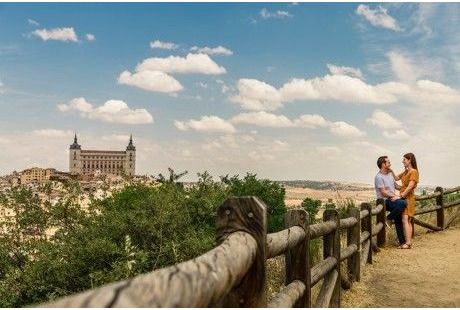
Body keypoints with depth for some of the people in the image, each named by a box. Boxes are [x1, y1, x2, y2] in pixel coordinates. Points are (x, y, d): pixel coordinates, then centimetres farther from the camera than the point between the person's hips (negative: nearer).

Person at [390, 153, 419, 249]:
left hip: (408, 198, -9)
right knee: (407, 221, 7)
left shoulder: (413, 172, -12)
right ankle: (409, 241, 9)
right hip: (403, 198, 9)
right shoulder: (406, 171, 15)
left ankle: (408, 243, -18)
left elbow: (410, 186, -19)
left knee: (405, 220, -16)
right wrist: (391, 171, 6)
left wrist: (400, 196, -22)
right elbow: (396, 178, 22)